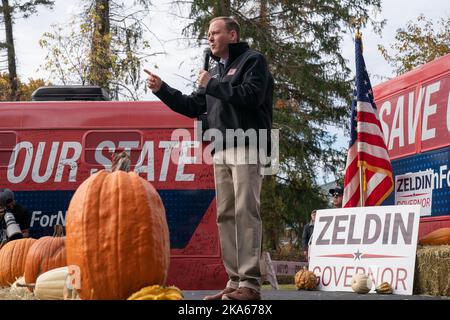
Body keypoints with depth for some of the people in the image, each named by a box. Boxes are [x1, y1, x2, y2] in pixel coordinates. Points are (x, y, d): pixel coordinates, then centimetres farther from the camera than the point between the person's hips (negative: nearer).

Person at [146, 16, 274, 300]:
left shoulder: (253, 61, 3)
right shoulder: (215, 71, 25)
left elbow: (251, 95, -14)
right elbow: (192, 107, 24)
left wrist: (211, 85, -6)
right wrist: (161, 89, 13)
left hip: (247, 147, -8)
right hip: (221, 152, 8)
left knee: (245, 213, -14)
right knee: (226, 216, 3)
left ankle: (251, 283, -16)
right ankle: (234, 282, 4)